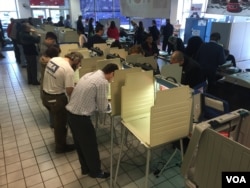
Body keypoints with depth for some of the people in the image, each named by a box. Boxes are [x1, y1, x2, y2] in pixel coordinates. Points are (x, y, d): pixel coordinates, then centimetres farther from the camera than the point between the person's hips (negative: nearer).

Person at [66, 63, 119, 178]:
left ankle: (85, 168, 43)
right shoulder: (103, 82, -16)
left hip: (71, 113, 9)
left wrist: (103, 100, 18)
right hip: (80, 117, -9)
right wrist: (106, 104, 11)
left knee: (80, 143, 24)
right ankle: (95, 171, 33)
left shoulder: (89, 75, 10)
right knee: (90, 145, 12)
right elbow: (102, 108, -10)